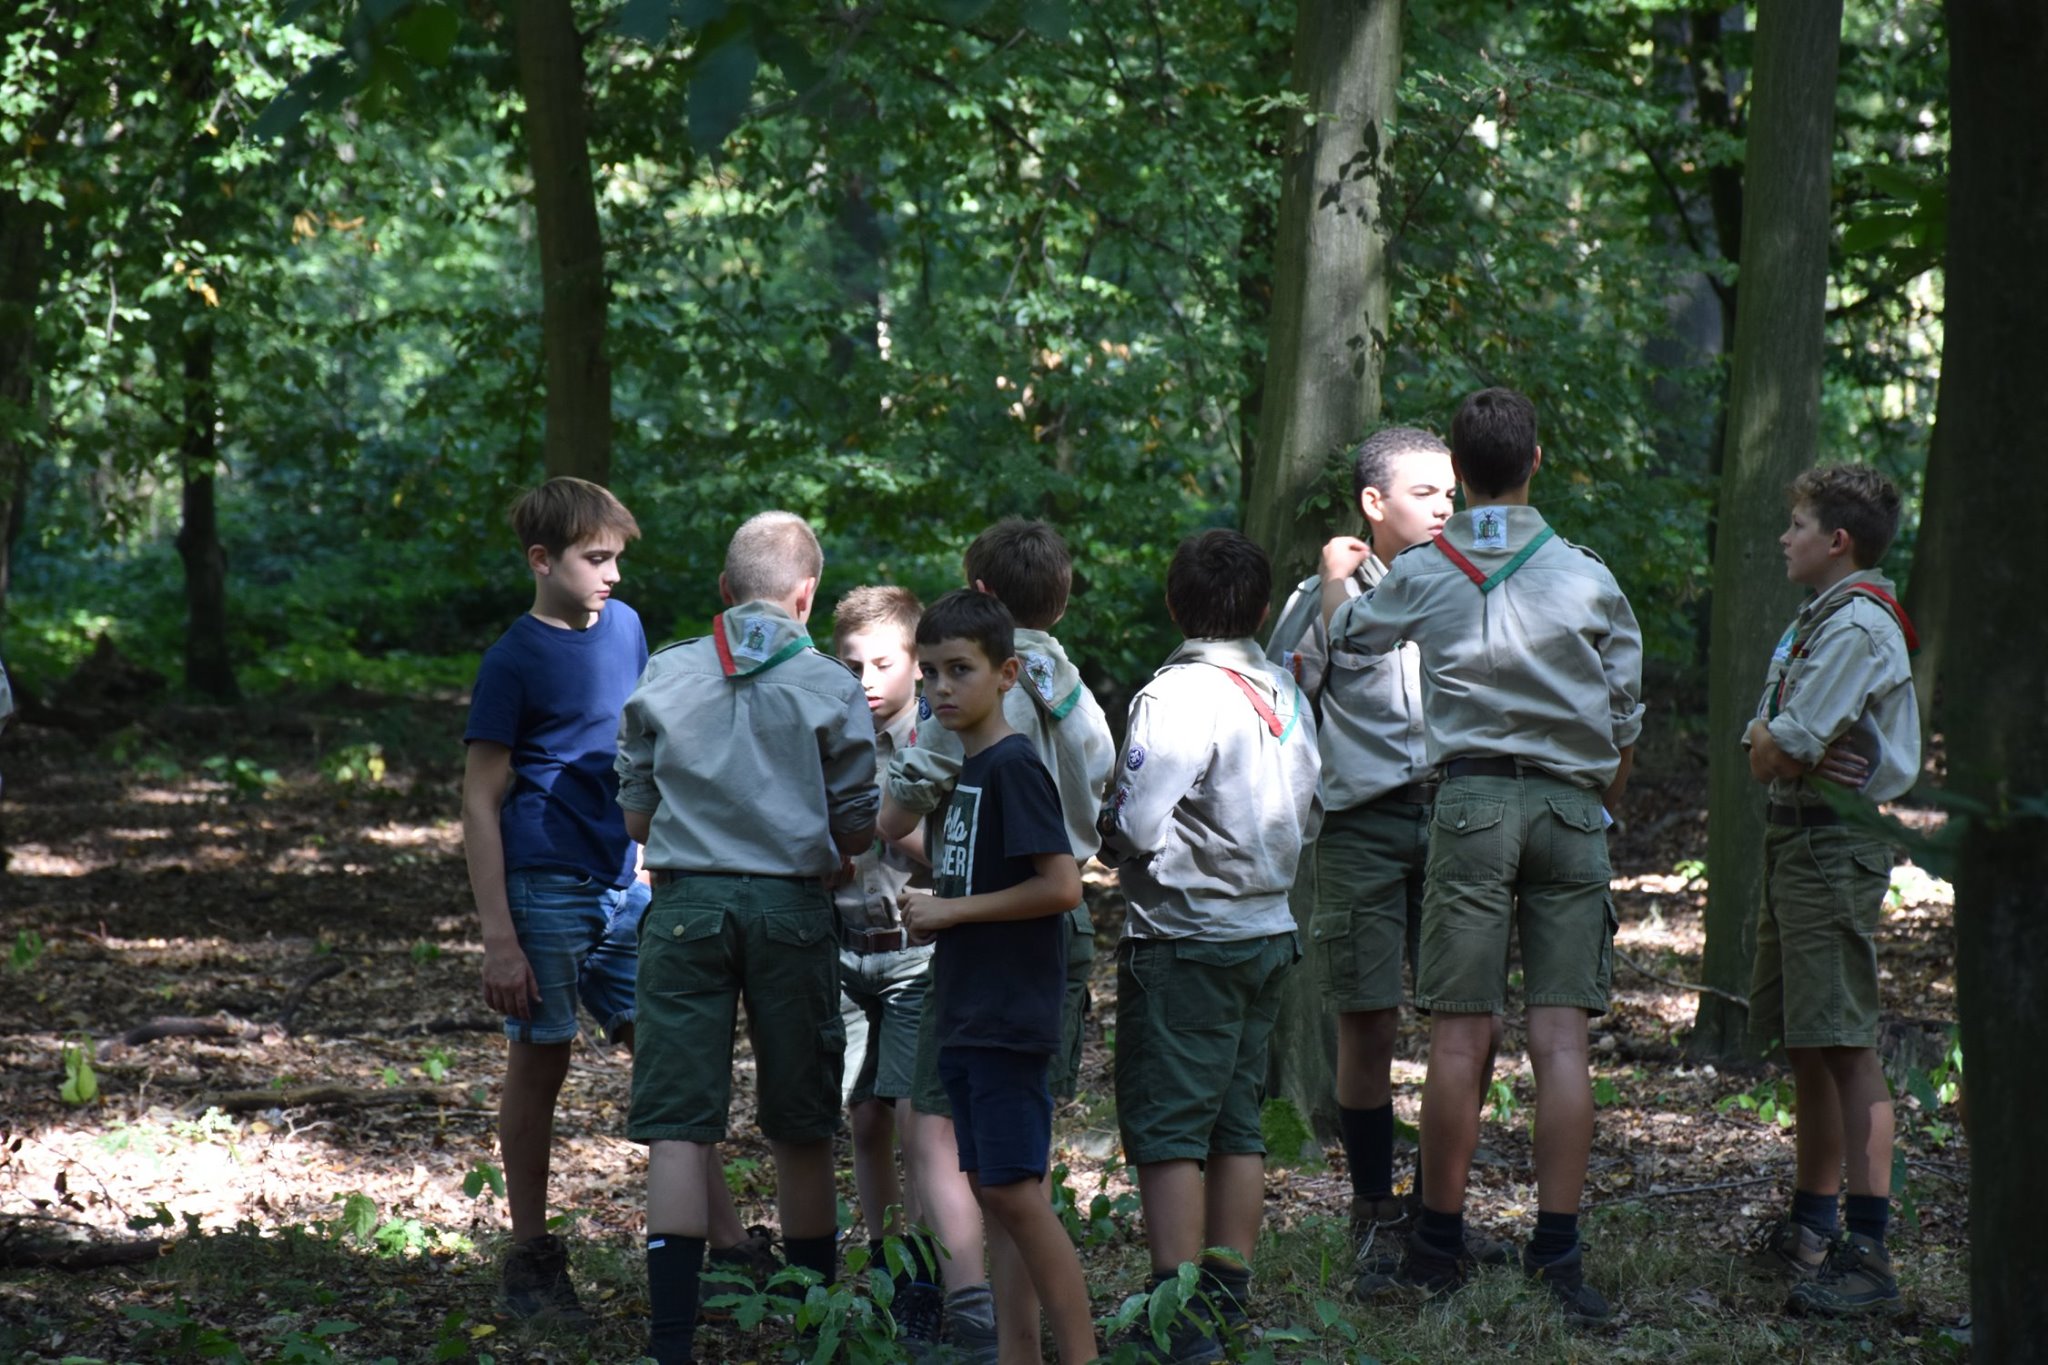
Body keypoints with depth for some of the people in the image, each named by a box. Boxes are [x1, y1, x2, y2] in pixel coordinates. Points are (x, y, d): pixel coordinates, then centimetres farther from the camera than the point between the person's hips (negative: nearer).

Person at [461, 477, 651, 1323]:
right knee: (540, 1064, 2)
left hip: (625, 885, 5)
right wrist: (499, 939, -14)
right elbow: (480, 802, -9)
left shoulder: (624, 628, 8)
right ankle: (531, 1260, 12)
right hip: (545, 893, -5)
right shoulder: (514, 662, -9)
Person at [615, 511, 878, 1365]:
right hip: (791, 905, 0)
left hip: (685, 903, 0)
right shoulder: (831, 689, -1)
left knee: (677, 1126, -2)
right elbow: (859, 827, 2)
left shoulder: (663, 679, 4)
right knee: (801, 1129, 13)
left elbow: (636, 816, 8)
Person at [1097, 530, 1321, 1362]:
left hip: (1187, 939, -8)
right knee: (1237, 1123, 15)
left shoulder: (1180, 695, -17)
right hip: (1269, 928, 8)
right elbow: (1308, 816, 16)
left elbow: (1136, 827, -22)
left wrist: (1112, 835, -1)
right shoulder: (1287, 696, 7)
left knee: (1166, 1128, -4)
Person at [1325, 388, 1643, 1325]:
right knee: (1562, 1037, -2)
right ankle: (1558, 1248, -4)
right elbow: (1625, 718, 9)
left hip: (1474, 798, -1)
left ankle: (1440, 1241, 8)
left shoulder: (1423, 572, 4)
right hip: (1571, 805, 1)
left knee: (1460, 1035, 1)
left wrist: (1338, 571, 45)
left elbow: (1349, 634, 24)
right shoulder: (1588, 578, 5)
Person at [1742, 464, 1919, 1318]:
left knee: (1844, 1043, -14)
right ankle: (1809, 1231, 25)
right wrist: (1787, 745, -8)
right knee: (1803, 1044, 15)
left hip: (1835, 845, -10)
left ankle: (1868, 1254, -18)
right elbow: (1762, 745, 13)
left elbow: (1773, 755, -18)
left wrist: (1774, 746, 4)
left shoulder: (1858, 625, -13)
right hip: (1794, 837, 10)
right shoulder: (1815, 621, 19)